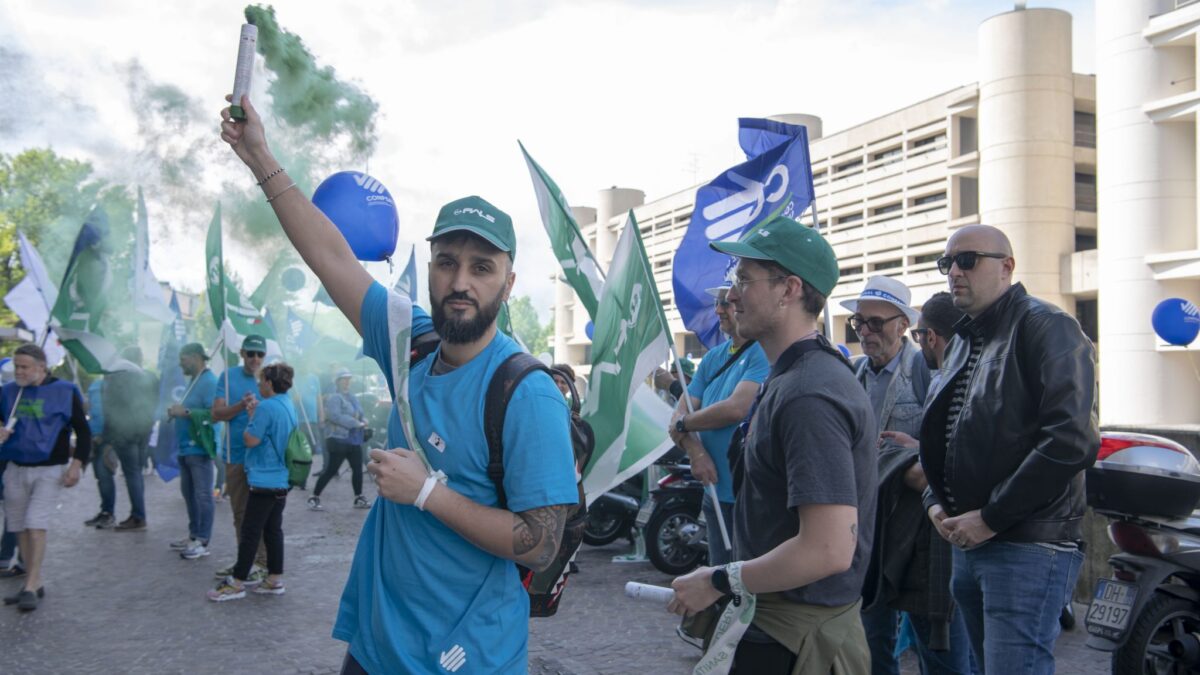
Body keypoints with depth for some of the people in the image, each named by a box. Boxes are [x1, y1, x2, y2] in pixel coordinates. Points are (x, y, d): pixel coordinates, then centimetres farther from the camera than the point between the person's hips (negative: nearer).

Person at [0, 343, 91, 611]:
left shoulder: (64, 391, -5)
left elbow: (83, 431, -1)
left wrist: (76, 464, -10)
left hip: (50, 470, -4)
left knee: (36, 525, -11)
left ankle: (30, 587, -6)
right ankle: (34, 582, 20)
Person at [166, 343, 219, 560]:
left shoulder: (209, 382, -13)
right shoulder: (194, 381, 18)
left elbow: (214, 413, -23)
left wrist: (186, 412, -20)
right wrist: (177, 411, 11)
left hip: (199, 449, -10)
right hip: (186, 447, 10)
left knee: (202, 495, -5)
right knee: (188, 493, 15)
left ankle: (202, 542, -1)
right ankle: (193, 536, 25)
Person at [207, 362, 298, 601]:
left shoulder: (266, 406, -17)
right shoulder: (290, 406, 10)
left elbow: (251, 440, -16)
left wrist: (251, 417, -1)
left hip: (263, 480, -8)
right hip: (281, 480, 8)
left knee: (250, 532, -1)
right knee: (273, 530, 13)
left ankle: (237, 583, 5)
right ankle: (275, 580, 17)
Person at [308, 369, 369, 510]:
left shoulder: (353, 398, 15)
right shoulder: (334, 398, -10)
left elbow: (360, 414, 20)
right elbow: (335, 416, -24)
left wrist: (363, 420, -5)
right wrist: (356, 423, -25)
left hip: (355, 440, 8)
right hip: (339, 440, -8)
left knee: (357, 469, 9)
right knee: (331, 470, -5)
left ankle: (359, 498, 19)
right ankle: (314, 498, 5)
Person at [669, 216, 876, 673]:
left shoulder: (809, 396, -24)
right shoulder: (792, 378, 9)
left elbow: (829, 549, -28)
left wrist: (721, 582, -18)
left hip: (796, 637, -9)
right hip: (785, 622, 9)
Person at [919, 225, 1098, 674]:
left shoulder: (1045, 326, -8)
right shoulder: (962, 341, 19)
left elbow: (1072, 440, -20)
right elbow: (941, 434, 26)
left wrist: (992, 517, -17)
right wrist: (935, 500, 7)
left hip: (1028, 547, -9)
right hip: (968, 542, 9)